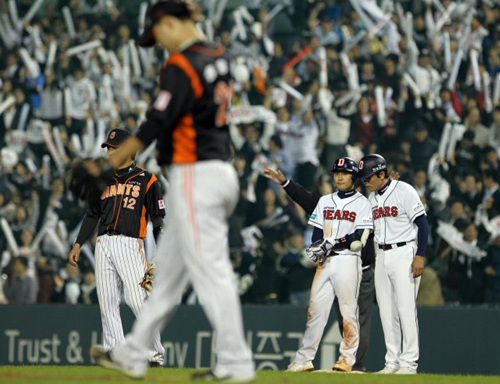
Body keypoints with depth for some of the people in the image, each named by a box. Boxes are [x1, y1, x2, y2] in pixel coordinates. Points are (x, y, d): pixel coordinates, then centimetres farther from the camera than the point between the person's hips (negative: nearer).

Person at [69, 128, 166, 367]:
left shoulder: (146, 180, 4)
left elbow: (158, 218, 0)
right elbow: (92, 214, 20)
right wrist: (78, 244, 11)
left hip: (130, 244, -6)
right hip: (103, 245, 6)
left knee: (137, 299, -15)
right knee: (107, 303, 1)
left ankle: (156, 354, -9)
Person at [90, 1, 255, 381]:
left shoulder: (181, 65, -16)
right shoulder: (218, 56, 11)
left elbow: (157, 123, -17)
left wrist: (111, 162, -9)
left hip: (195, 175, -10)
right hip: (220, 172, 10)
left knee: (210, 271, -8)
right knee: (169, 269, 15)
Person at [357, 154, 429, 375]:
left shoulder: (404, 191, -8)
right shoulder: (372, 198, 13)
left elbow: (422, 223, -11)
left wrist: (420, 255, -18)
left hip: (404, 253, -7)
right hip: (381, 255, 7)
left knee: (406, 309, -10)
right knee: (387, 312, 6)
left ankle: (409, 363, -8)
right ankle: (392, 362, 10)